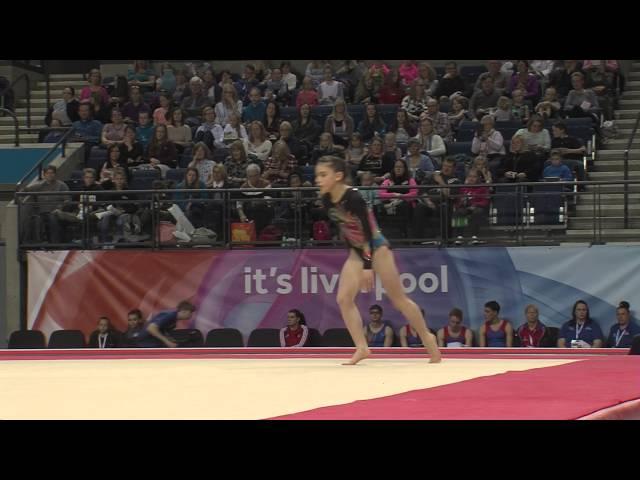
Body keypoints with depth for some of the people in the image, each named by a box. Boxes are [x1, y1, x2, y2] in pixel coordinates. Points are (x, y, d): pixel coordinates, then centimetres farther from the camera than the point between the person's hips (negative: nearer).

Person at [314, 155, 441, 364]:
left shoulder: (353, 198, -29)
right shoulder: (327, 201, -6)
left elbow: (368, 232, -28)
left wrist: (368, 266, -30)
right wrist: (354, 255, 15)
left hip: (376, 247, -7)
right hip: (356, 251, 7)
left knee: (398, 299, 3)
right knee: (344, 299, -8)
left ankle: (427, 338, 19)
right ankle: (362, 348, -6)